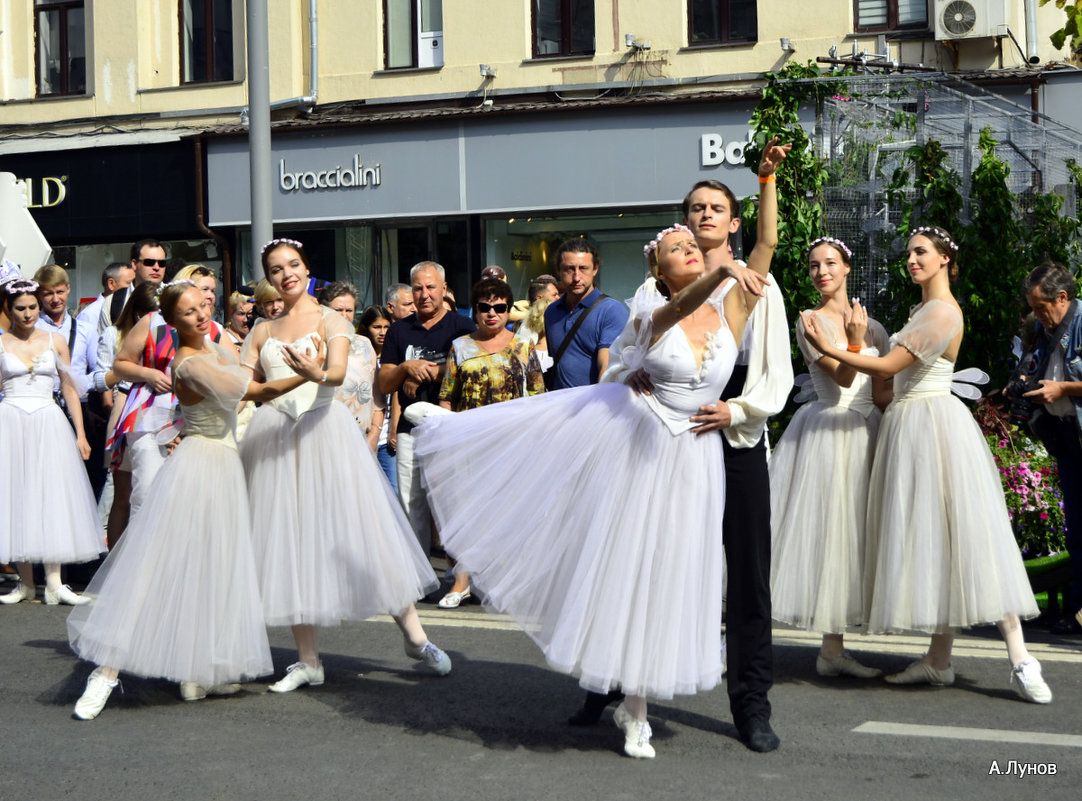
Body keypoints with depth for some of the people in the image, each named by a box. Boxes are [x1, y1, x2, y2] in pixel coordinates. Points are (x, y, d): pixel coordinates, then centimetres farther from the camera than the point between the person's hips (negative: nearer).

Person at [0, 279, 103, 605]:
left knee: (52, 497, -5)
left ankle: (54, 583, -7)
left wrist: (80, 433, 5)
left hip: (48, 423, 1)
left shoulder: (55, 342, 8)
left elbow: (69, 389, 10)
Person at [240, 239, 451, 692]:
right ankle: (308, 661, 7)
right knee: (287, 539, 1)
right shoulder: (262, 332, 16)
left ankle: (413, 635, 6)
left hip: (324, 431, -3)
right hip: (273, 439, 4)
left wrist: (316, 372, -38)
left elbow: (339, 372, -16)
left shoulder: (330, 321, 4)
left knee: (356, 530, -5)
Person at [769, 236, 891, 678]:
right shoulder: (810, 321, -4)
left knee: (847, 536, 6)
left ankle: (833, 650, 10)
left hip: (866, 435, 6)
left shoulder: (871, 325, 13)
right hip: (828, 433, -6)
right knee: (824, 529, -9)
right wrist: (853, 341, -23)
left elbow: (881, 393, 15)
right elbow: (843, 378, -12)